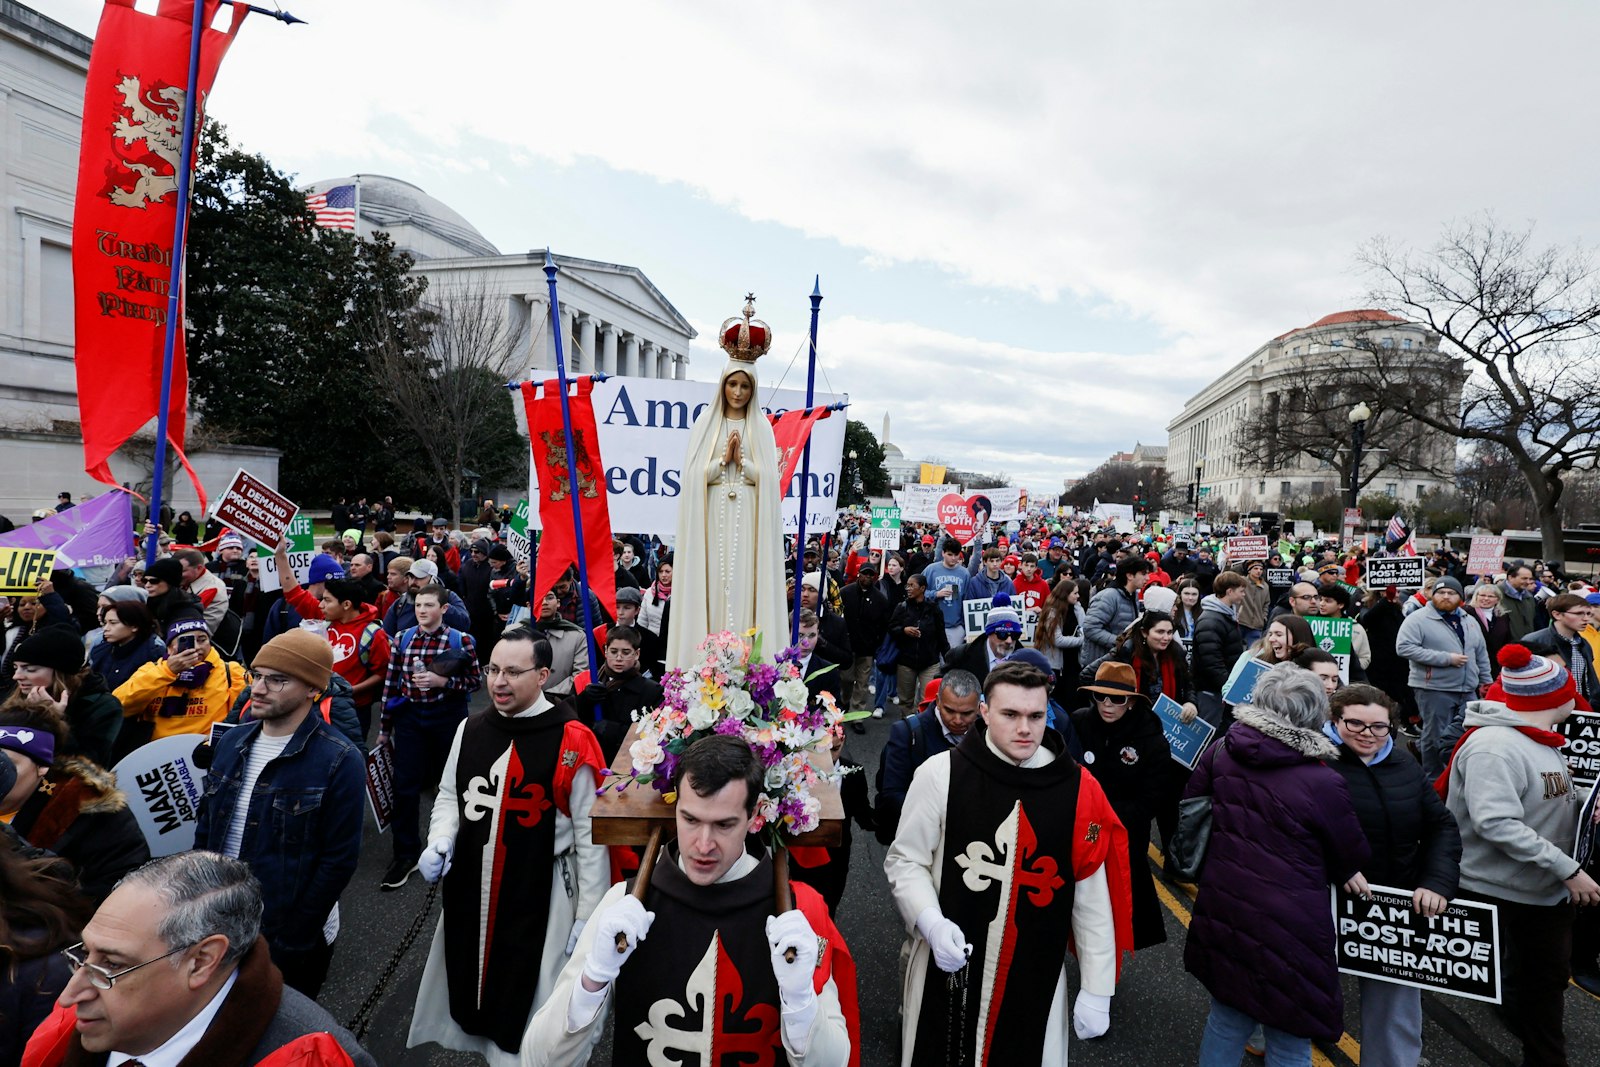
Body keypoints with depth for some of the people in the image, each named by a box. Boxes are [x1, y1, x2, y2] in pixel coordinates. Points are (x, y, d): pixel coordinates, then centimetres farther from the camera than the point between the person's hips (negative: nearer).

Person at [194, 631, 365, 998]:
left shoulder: (339, 761, -20)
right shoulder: (232, 741, 1)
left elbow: (339, 860, -18)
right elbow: (206, 827, 10)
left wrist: (292, 939, -16)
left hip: (292, 940, -6)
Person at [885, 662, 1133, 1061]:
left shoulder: (1079, 789, -7)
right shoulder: (941, 773, -13)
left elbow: (1092, 898, -1)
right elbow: (905, 859, -3)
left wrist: (1096, 989, 2)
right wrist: (932, 922, -18)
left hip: (1037, 979, 1)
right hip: (946, 970, -1)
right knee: (940, 1051, 16)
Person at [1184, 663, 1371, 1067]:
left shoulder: (1220, 751, -6)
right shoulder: (1323, 783, -19)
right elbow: (1353, 856, -2)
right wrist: (1340, 873, 20)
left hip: (1223, 911, 5)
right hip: (1288, 928, -5)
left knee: (1227, 1020, 23)